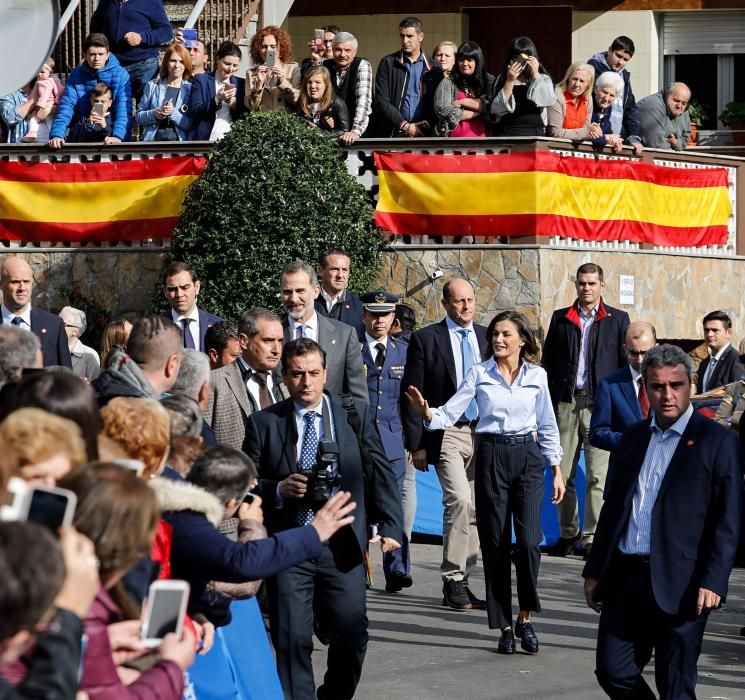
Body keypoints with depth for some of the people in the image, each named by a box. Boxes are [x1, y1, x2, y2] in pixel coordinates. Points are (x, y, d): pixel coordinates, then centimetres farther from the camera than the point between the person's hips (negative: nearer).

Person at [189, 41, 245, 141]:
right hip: (205, 139, -2)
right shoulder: (201, 80, 4)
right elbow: (194, 112, -6)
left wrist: (234, 105, -9)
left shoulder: (240, 83, 12)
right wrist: (217, 99, -18)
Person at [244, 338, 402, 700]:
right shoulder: (264, 423, 4)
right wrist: (279, 490, -15)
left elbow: (379, 473, 5)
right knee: (292, 639, -5)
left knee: (352, 635, 1)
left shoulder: (355, 413, 7)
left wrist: (390, 525, -4)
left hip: (343, 545, 1)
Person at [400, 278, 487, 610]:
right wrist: (416, 444, -7)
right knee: (460, 500, -19)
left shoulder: (488, 338, 11)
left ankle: (461, 582, 16)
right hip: (447, 434, -5)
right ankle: (452, 580, -11)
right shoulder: (425, 339, -1)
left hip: (484, 432, 5)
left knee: (474, 510, 7)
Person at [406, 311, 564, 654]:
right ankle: (504, 625, 9)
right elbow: (449, 414, -3)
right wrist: (425, 412, -24)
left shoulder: (537, 375, 5)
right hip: (491, 456, 0)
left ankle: (525, 618, 4)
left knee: (528, 540, -12)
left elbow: (547, 426, 13)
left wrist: (557, 471, 11)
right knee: (496, 543, 2)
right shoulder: (479, 374, 2)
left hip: (527, 456, 0)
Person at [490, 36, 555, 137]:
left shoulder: (543, 79, 11)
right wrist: (510, 81, -7)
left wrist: (535, 75, -9)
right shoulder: (502, 79, 11)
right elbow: (497, 109, -1)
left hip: (535, 134, 0)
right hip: (506, 134, 0)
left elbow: (548, 101, -7)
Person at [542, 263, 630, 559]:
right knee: (562, 474, 4)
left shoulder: (617, 320, 6)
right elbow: (548, 362, 12)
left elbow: (626, 365, 5)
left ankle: (593, 536, -2)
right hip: (565, 403, 2)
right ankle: (568, 533, 15)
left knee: (598, 476, -5)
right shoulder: (561, 318, 11)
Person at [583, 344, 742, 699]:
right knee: (613, 671, 4)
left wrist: (713, 581, -16)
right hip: (625, 577, 5)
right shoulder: (634, 436, 15)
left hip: (679, 585, -5)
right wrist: (595, 570, 16)